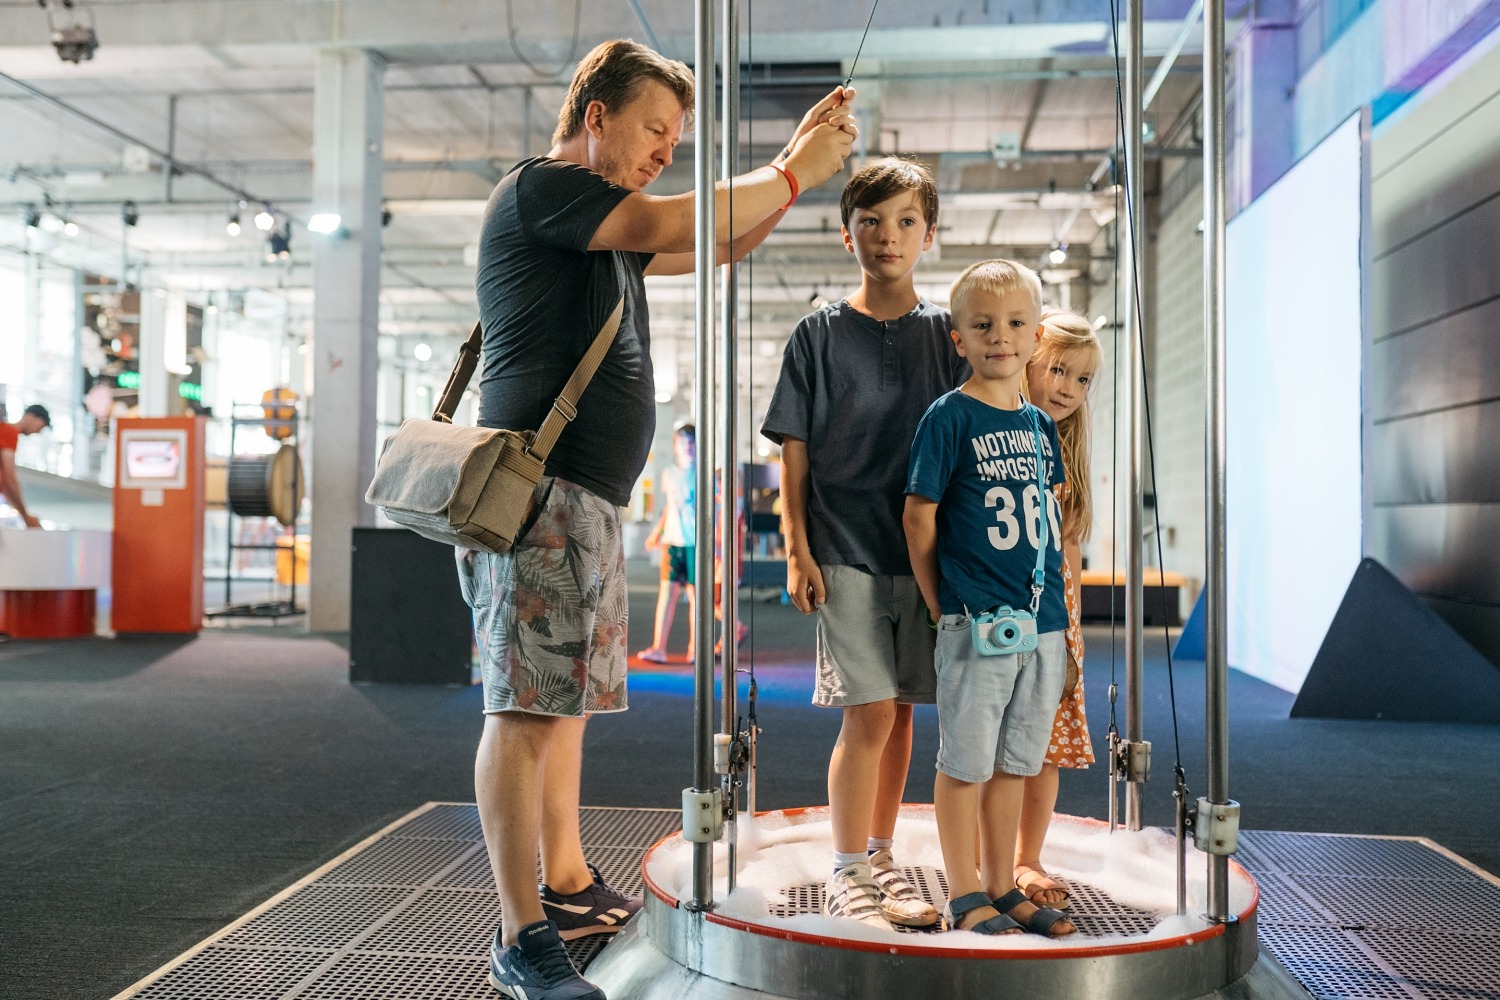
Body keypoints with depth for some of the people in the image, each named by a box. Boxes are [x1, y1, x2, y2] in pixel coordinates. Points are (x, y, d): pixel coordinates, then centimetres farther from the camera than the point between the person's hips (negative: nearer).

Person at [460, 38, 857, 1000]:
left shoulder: (609, 225, 24)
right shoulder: (539, 187, -5)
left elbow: (723, 242, 26)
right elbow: (677, 225, -18)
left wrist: (799, 154, 15)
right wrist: (795, 173, -6)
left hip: (591, 496, 10)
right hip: (542, 486, -10)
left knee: (566, 695, 15)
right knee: (526, 706, -9)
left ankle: (568, 883, 26)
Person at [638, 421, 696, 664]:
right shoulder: (668, 473, 11)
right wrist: (657, 532, 18)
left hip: (696, 542, -2)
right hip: (672, 541, 3)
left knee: (695, 594, 2)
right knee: (667, 590, -4)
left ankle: (694, 647, 11)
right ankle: (658, 647, -7)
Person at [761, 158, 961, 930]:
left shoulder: (947, 333, 8)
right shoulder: (819, 333, 1)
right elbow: (793, 453, 1)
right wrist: (797, 550, -5)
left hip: (923, 549, 3)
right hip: (844, 550, -3)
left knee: (899, 710, 10)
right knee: (870, 712, -7)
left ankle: (879, 859, 24)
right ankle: (845, 873, 8)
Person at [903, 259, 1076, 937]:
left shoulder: (1040, 425, 12)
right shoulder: (949, 418, -6)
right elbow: (919, 520, -6)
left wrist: (1056, 596, 13)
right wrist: (941, 607, -3)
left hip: (1045, 621, 6)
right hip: (977, 621, -6)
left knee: (1014, 762, 14)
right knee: (965, 763, 3)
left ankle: (1004, 887, 26)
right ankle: (965, 894, 16)